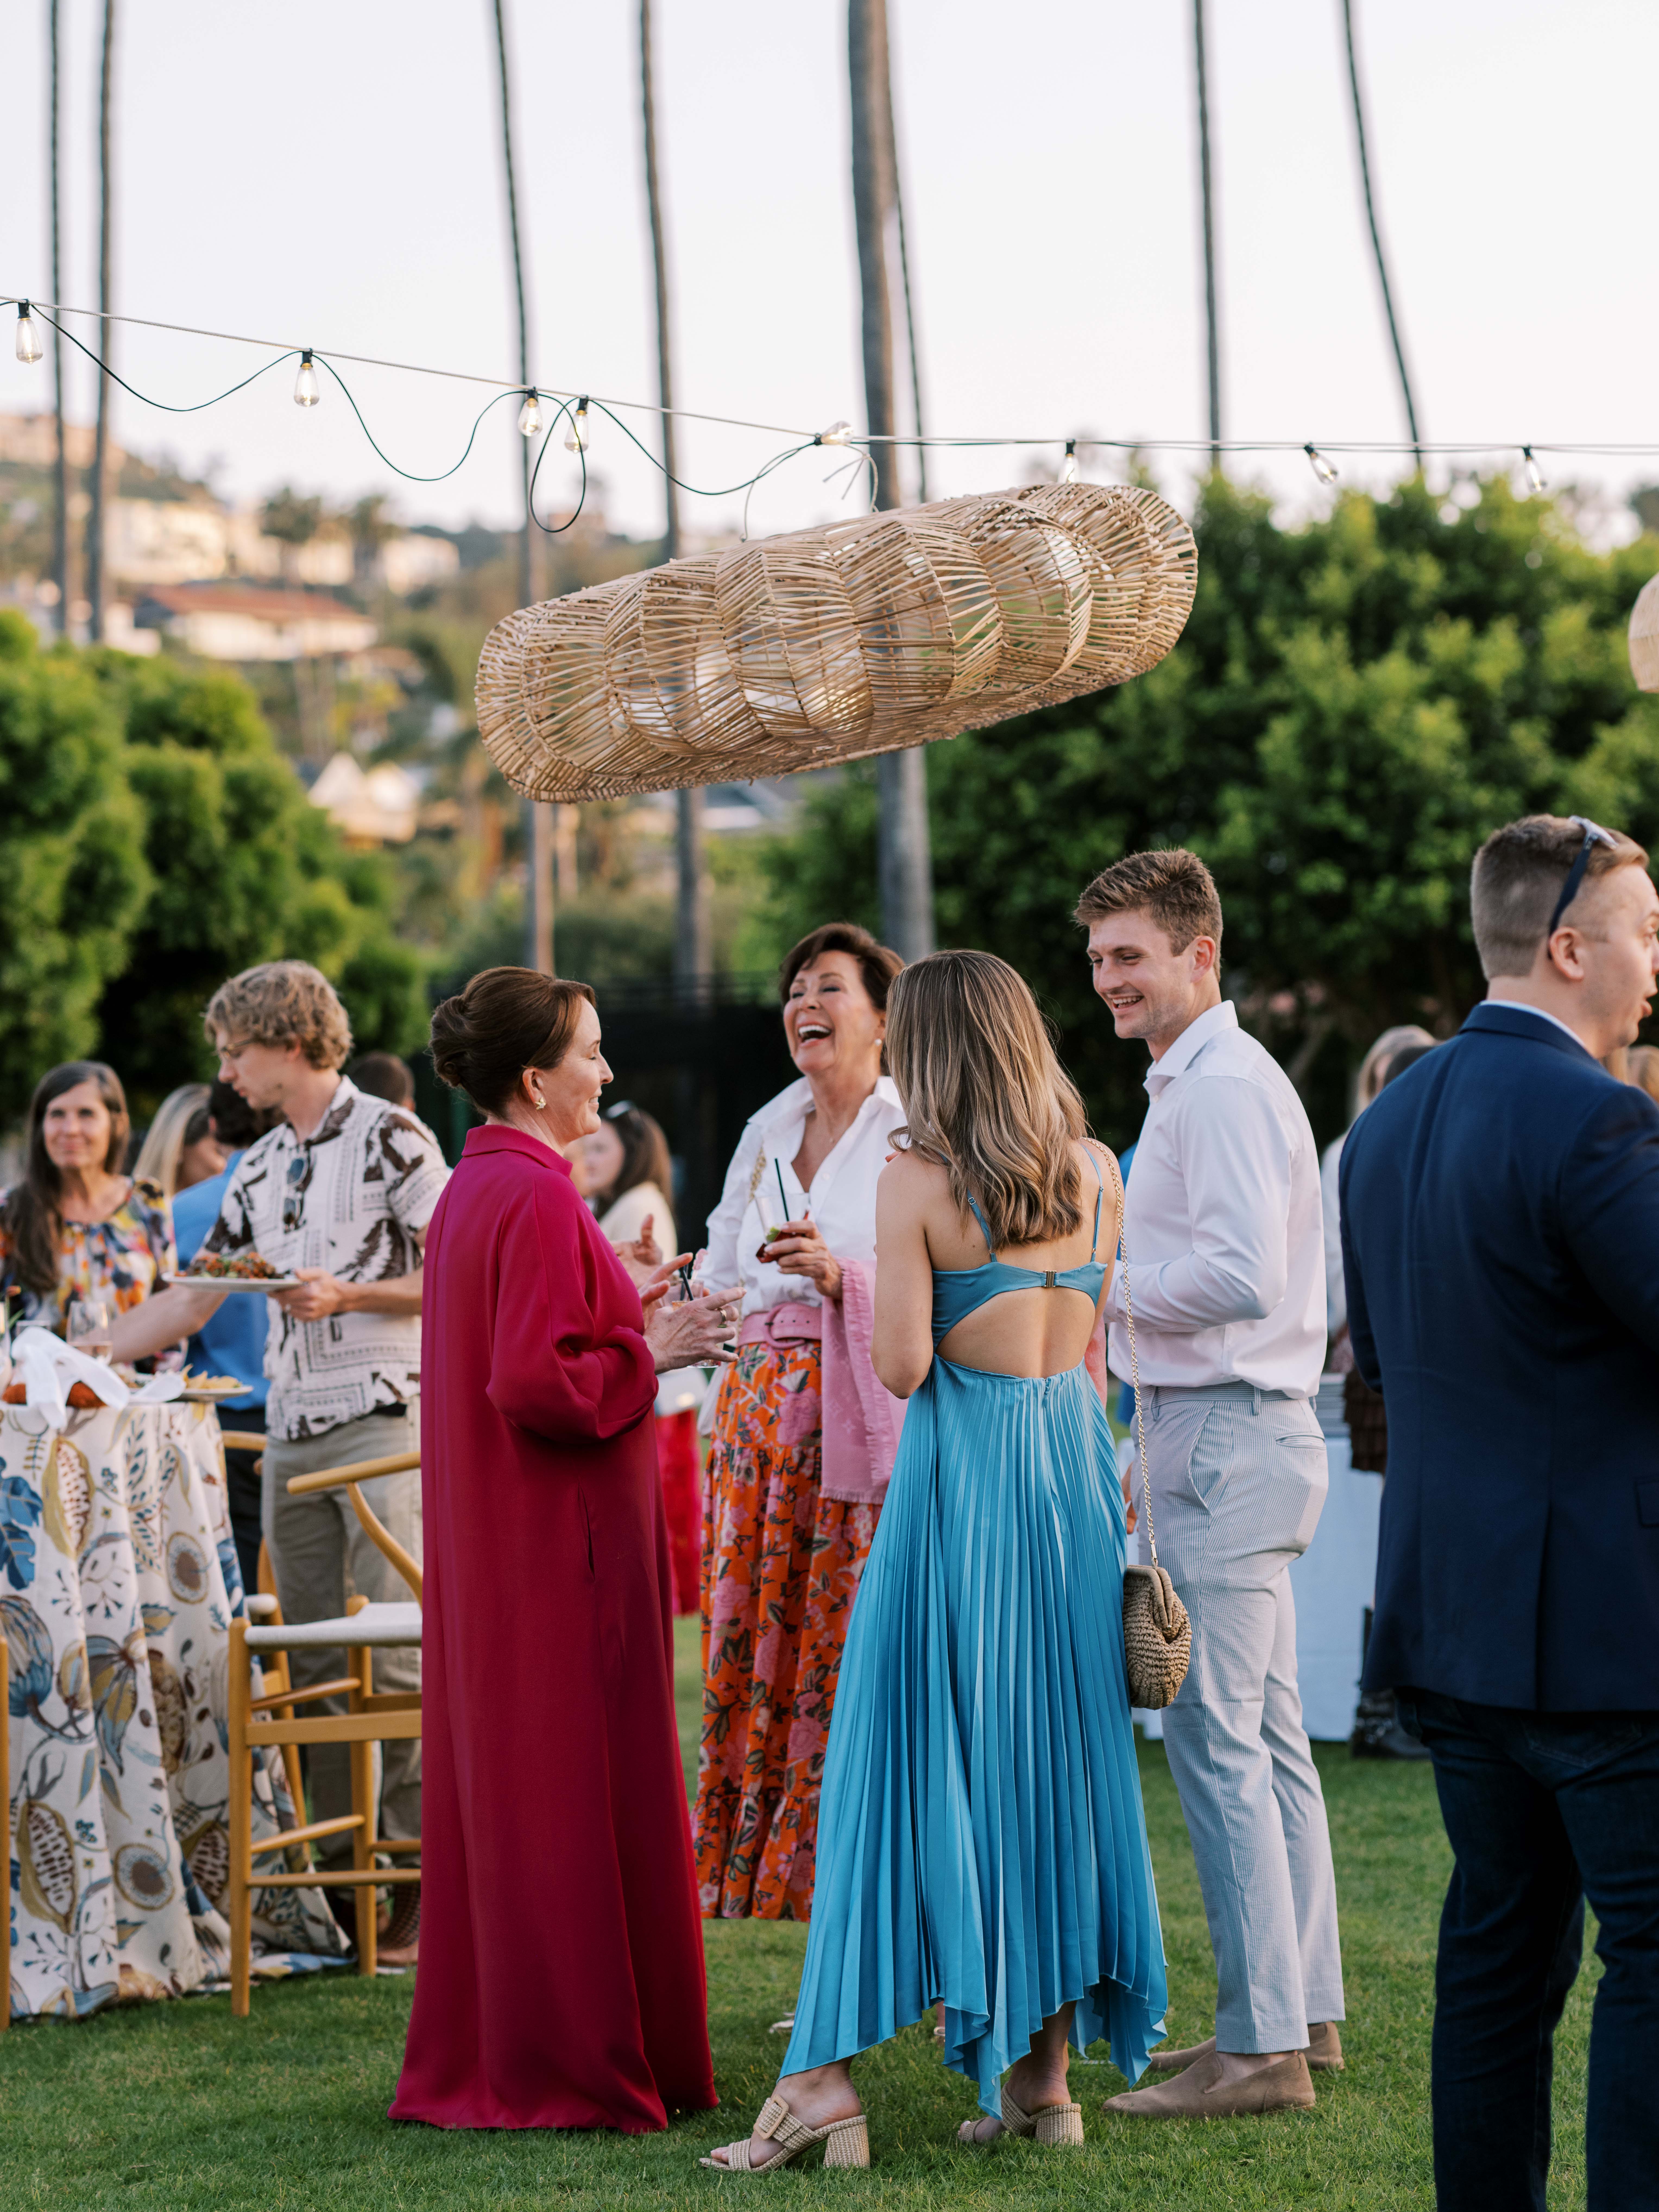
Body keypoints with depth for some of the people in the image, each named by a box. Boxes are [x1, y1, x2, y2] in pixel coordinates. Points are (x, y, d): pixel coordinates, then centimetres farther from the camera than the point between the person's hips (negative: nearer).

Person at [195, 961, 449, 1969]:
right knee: (315, 1660, 6)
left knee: (398, 1654, -12)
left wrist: (347, 1295, -16)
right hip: (293, 1433, 7)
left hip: (384, 1420, -7)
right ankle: (338, 1873, 11)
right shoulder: (261, 1167, 17)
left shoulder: (391, 1137, -3)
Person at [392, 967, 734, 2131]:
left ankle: (483, 2059, 19)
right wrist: (652, 1350, -12)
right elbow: (538, 1383, -24)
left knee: (504, 1793, 13)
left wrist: (621, 1314, 14)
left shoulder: (474, 1192, 12)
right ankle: (573, 2066, 1)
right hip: (562, 1548, -10)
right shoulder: (538, 1201, -18)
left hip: (496, 1547, 10)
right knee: (572, 1799, -4)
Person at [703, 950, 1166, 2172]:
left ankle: (827, 2074, -3)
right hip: (1077, 1461, 5)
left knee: (908, 1758, -2)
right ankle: (1045, 2069, 15)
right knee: (1058, 1750, 11)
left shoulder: (916, 1181, -10)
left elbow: (903, 1367, -14)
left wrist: (868, 1285, 3)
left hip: (962, 1473, -5)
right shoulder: (1096, 1174, 6)